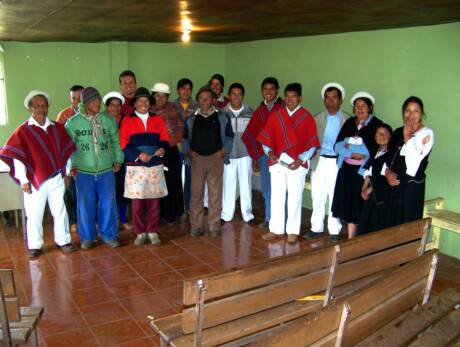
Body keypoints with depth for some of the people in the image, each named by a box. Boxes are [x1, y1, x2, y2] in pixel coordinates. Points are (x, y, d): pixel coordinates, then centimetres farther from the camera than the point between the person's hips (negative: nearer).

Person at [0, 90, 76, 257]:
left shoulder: (57, 127, 5)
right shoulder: (22, 131, -5)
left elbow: (66, 151, 11)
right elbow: (17, 157, -5)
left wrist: (67, 172, 10)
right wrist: (23, 180, -7)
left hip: (57, 179, 3)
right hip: (35, 181, -2)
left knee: (60, 211, 10)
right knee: (34, 214, 6)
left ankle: (63, 240, 24)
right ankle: (35, 245, 20)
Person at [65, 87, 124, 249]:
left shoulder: (109, 120, 1)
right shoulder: (73, 122, -2)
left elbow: (116, 142, 9)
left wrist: (118, 160, 6)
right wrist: (72, 165, -1)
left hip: (106, 171, 1)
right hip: (84, 172, -1)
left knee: (108, 204, 6)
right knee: (85, 205, 6)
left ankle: (108, 235, 22)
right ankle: (87, 237, 22)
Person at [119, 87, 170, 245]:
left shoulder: (157, 119, 11)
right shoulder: (127, 120, 3)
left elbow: (165, 138, 6)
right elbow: (124, 143, -4)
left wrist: (162, 148, -16)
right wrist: (138, 155, -19)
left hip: (155, 165, 2)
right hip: (136, 166, -2)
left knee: (154, 200, 5)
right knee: (137, 200, 2)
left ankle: (153, 232, 18)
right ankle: (140, 233, 16)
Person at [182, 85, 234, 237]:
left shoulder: (222, 117, 7)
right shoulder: (191, 119, 11)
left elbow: (229, 136, 9)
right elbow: (185, 137, 17)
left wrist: (224, 150, -5)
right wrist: (188, 150, 1)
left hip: (215, 158, -1)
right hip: (197, 158, 1)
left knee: (215, 193, 0)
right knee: (196, 193, 1)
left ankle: (214, 225, 9)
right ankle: (196, 225, 9)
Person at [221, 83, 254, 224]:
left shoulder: (250, 112, -1)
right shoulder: (223, 113, -2)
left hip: (245, 154, 0)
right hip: (228, 154, 0)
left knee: (246, 185, 7)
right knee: (228, 185, 6)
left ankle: (247, 214, 19)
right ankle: (226, 214, 18)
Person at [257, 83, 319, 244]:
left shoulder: (307, 118, -1)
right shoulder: (276, 115, 7)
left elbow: (312, 144, -2)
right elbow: (266, 138, 10)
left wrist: (300, 160, -13)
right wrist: (270, 153, -7)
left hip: (297, 164, -3)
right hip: (277, 162, 3)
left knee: (295, 198, 4)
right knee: (276, 196, 9)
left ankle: (292, 231, 14)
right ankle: (276, 229, 19)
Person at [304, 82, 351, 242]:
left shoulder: (348, 120, 1)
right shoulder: (317, 118, 8)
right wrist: (311, 158, -7)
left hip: (338, 163, -2)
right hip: (319, 161, 2)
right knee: (317, 197, 8)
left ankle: (334, 230, 16)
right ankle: (316, 228, 21)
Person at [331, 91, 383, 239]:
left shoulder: (376, 125, -5)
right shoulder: (349, 123, 11)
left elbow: (375, 150, -14)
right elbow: (337, 145, 3)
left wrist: (349, 146, -11)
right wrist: (353, 154, -14)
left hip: (363, 171, -5)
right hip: (347, 170, 5)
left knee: (361, 206, 0)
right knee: (348, 203, 10)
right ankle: (350, 237, 22)